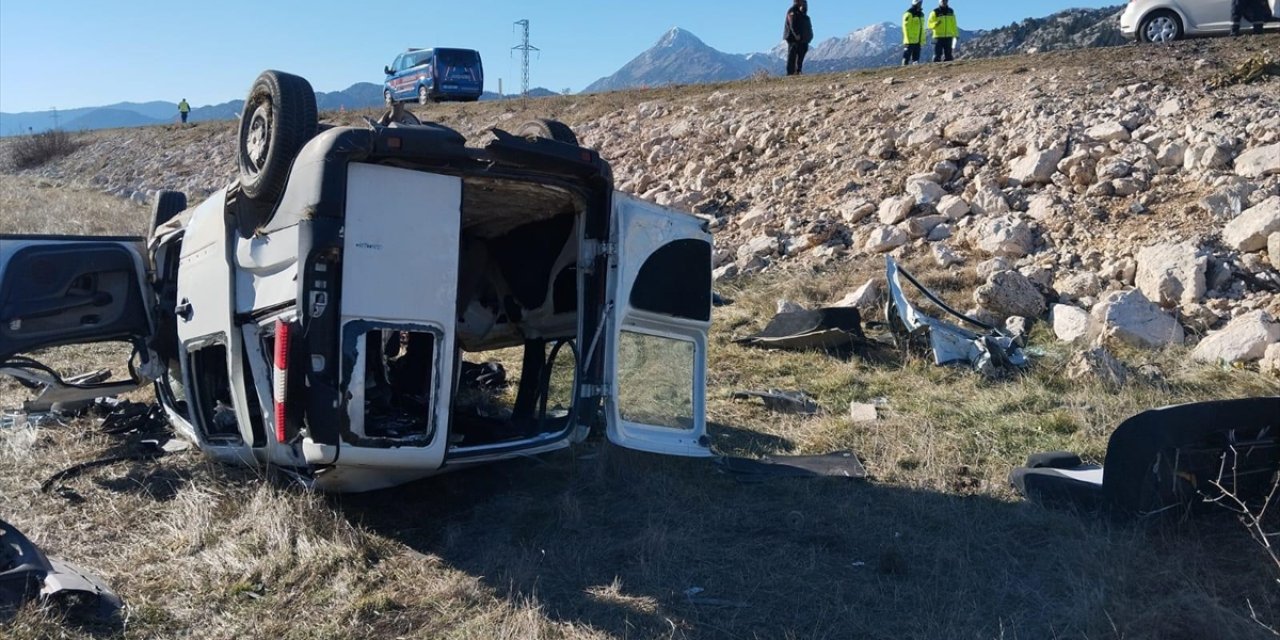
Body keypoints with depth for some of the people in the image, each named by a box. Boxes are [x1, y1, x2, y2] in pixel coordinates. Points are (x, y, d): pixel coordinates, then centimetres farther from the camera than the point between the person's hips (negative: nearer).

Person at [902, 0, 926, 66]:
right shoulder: (909, 13, -8)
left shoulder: (921, 14, 18)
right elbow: (906, 27, -13)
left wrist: (922, 39, 15)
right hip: (910, 41, -8)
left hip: (918, 41, 8)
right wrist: (909, 38, -18)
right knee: (906, 57, -7)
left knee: (916, 57, 9)